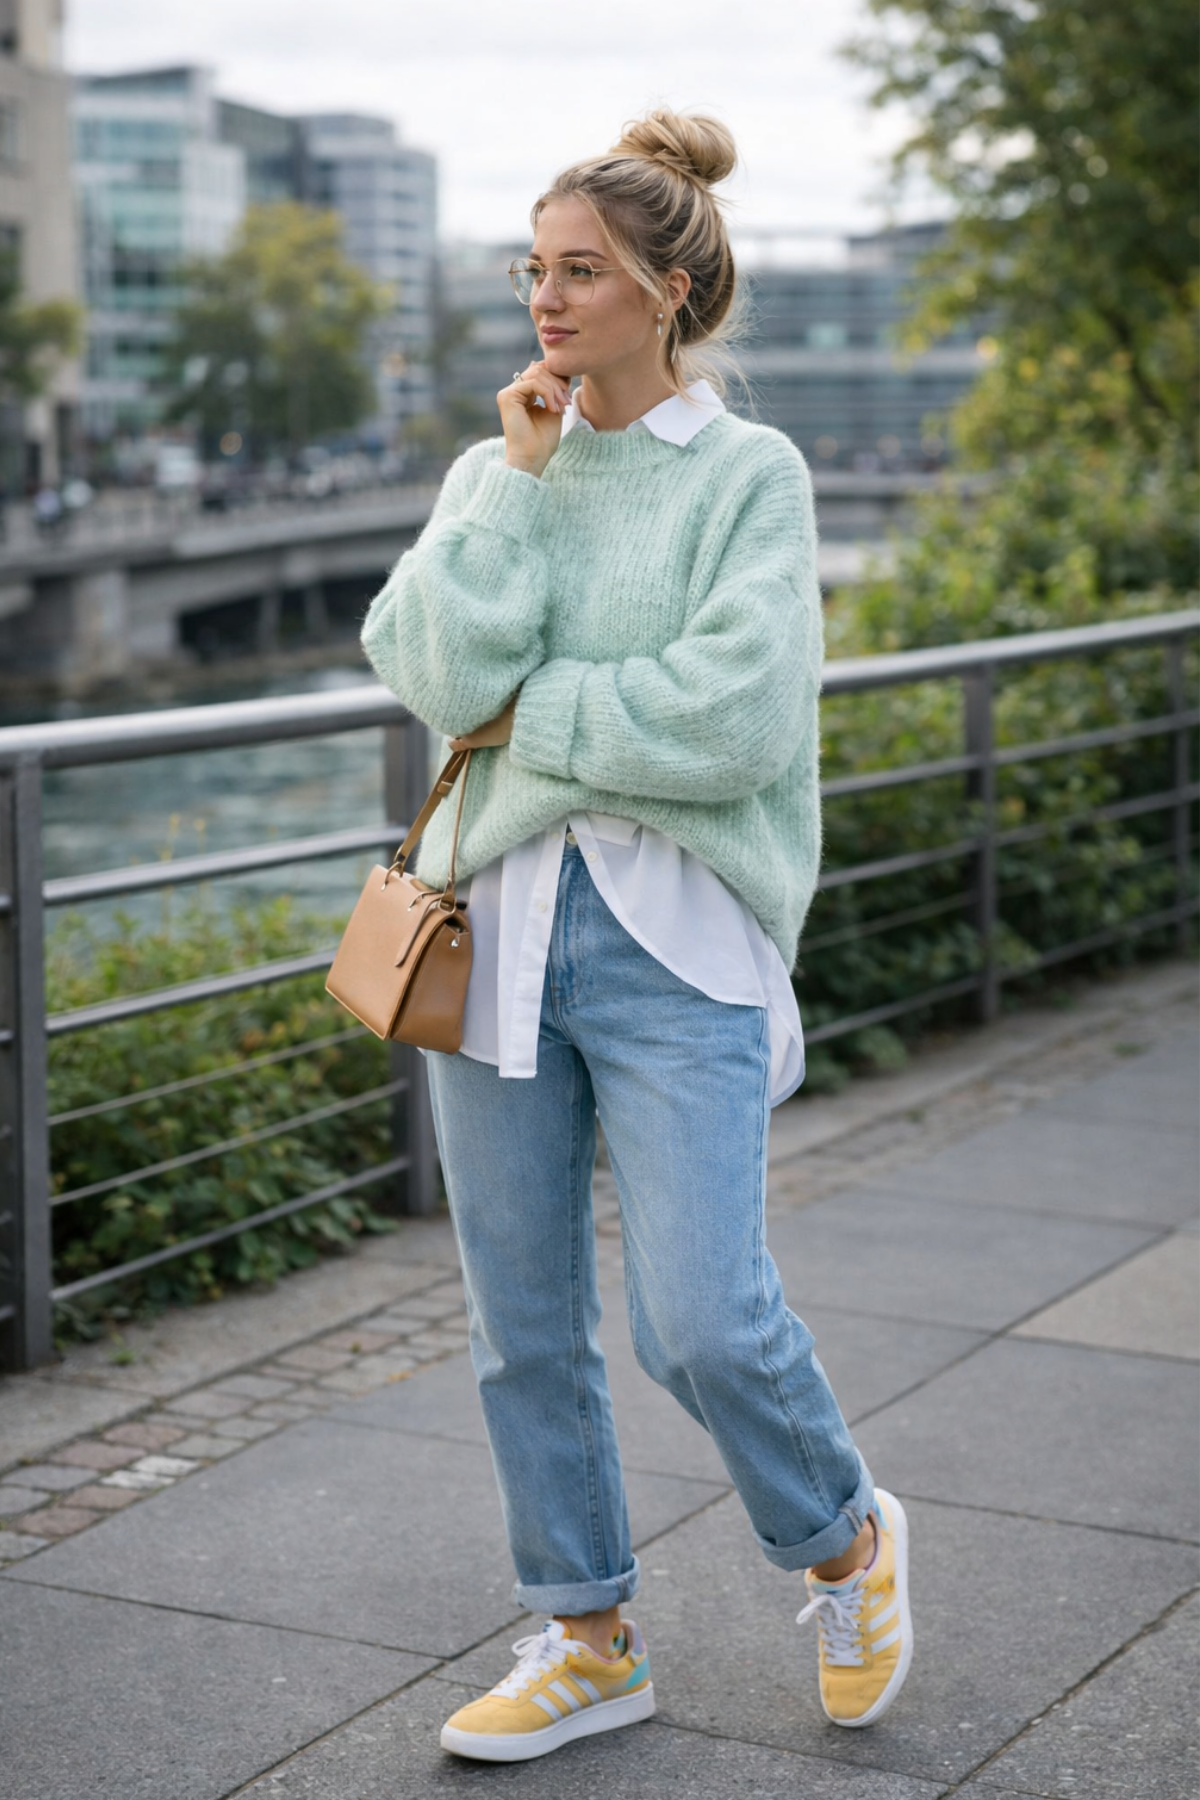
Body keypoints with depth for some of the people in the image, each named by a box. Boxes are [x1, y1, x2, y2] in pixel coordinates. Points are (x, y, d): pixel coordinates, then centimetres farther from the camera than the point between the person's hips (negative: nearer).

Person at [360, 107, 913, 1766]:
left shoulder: (751, 474, -1)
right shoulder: (498, 469, 12)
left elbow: (733, 717, -15)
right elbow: (441, 672, -5)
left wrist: (529, 715, -8)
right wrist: (518, 477, -6)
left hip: (676, 937, -5)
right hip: (497, 924, 5)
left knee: (702, 1319, -10)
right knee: (523, 1324, 9)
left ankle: (846, 1539, 21)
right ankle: (586, 1643, 26)